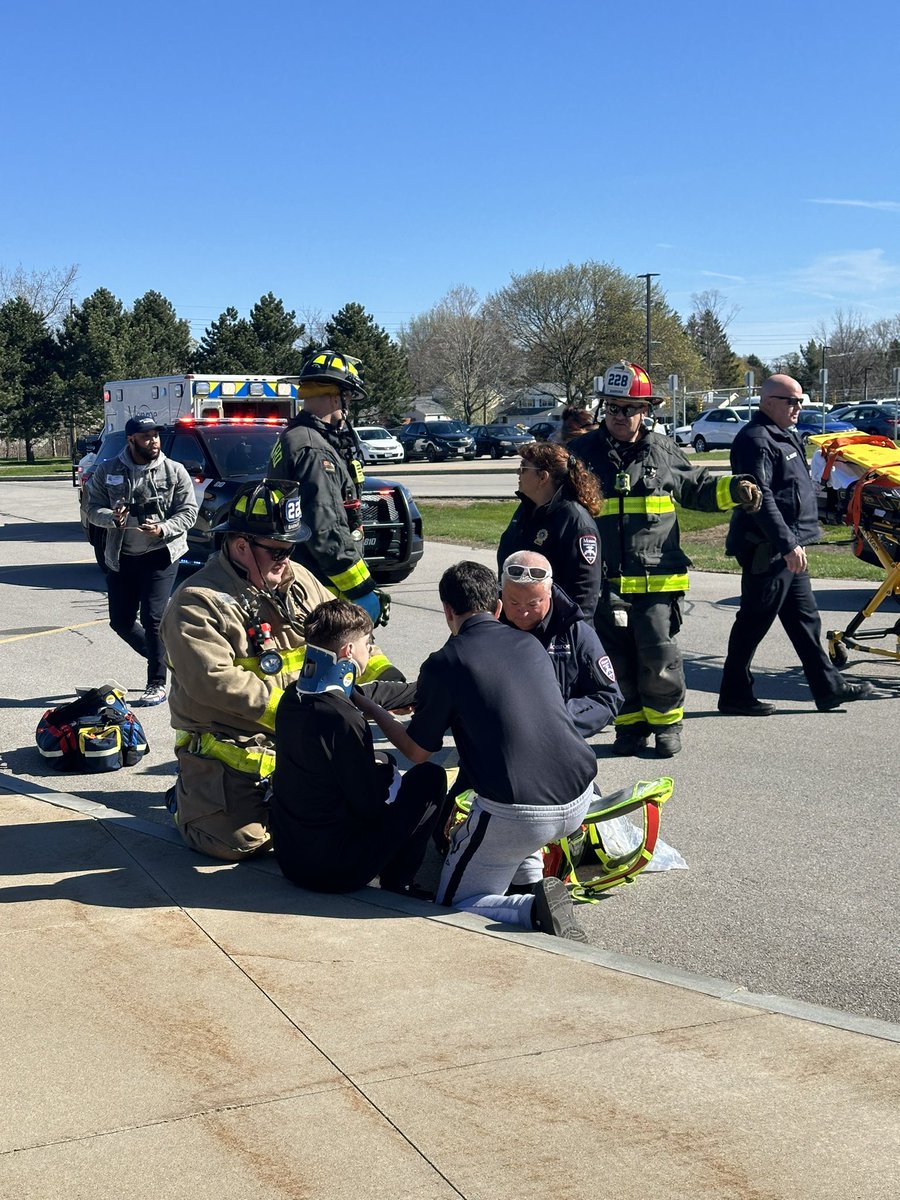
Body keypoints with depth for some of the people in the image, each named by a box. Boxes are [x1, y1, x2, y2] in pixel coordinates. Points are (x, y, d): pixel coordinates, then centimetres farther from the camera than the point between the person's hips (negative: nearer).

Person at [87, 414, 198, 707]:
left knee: (153, 619, -11)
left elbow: (188, 512, -4)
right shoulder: (108, 471, 1)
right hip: (121, 558, 4)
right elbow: (93, 509, 3)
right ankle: (160, 656, 33)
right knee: (121, 621, 8)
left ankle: (157, 684, 0)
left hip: (161, 555, -4)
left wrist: (162, 529, -21)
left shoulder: (174, 471, -4)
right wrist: (112, 517, -19)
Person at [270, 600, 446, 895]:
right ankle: (396, 883, 9)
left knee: (382, 764, 26)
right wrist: (387, 770, 2)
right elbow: (370, 806, -17)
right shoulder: (342, 718, -25)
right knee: (430, 776, 3)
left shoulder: (292, 698, 1)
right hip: (335, 872, -8)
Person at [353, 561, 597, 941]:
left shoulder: (442, 664, -3)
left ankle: (535, 909, -12)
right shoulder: (531, 643, 13)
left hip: (517, 815, -6)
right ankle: (534, 883, 24)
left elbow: (417, 752, 8)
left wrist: (372, 711, 26)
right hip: (580, 799, 6)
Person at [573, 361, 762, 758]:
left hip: (656, 578, 0)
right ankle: (630, 725, 21)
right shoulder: (584, 452, 6)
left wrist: (734, 489, 5)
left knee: (659, 657, -4)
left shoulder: (663, 451, 10)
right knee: (617, 658, 5)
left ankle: (666, 722, 16)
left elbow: (698, 487, 21)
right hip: (604, 580, 1)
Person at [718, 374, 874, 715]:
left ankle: (828, 687, 23)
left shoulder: (785, 436, 18)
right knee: (755, 622, -3)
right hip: (767, 549, -11)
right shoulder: (756, 440, -16)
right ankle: (734, 695, 6)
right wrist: (787, 543, -29)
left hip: (788, 550, 11)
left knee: (805, 619, 15)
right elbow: (761, 497, -26)